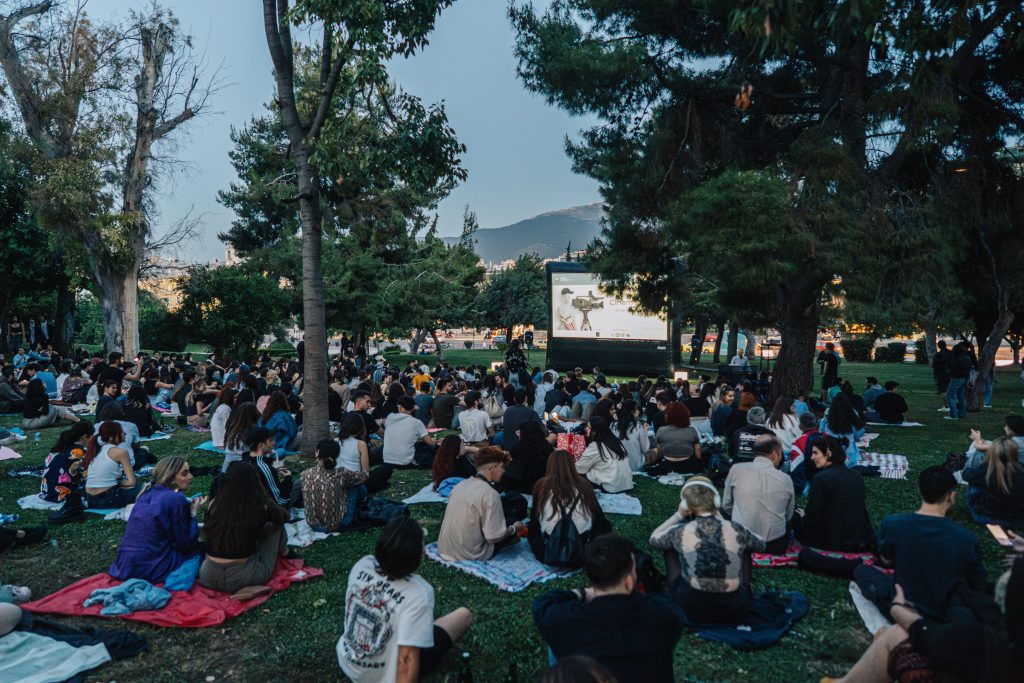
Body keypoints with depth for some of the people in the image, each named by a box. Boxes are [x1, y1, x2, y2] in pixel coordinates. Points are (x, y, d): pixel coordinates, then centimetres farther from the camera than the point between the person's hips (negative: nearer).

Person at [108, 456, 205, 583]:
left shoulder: (148, 493, 7)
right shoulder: (176, 499, -16)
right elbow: (185, 544, -11)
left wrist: (188, 507, 10)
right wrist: (194, 513, -1)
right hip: (152, 569, -8)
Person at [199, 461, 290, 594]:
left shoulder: (215, 505, -6)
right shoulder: (259, 508, -12)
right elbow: (284, 516, 12)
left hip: (208, 578, 3)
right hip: (245, 578, -3)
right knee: (275, 523, 13)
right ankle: (282, 552, 42)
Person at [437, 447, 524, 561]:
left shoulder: (460, 485, 2)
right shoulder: (490, 494, -20)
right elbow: (494, 536, -19)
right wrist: (514, 528, 0)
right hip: (470, 555, -7)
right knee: (514, 523, 8)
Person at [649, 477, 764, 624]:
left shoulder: (680, 532, -12)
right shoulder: (735, 530, -10)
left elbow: (653, 539, 11)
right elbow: (761, 545, 15)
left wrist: (679, 515, 11)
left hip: (691, 611, -1)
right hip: (734, 613, 1)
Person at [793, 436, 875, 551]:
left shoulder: (820, 478, -16)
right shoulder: (857, 476, 4)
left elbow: (812, 517, -13)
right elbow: (863, 510, 13)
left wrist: (803, 518, 8)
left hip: (834, 542, -7)